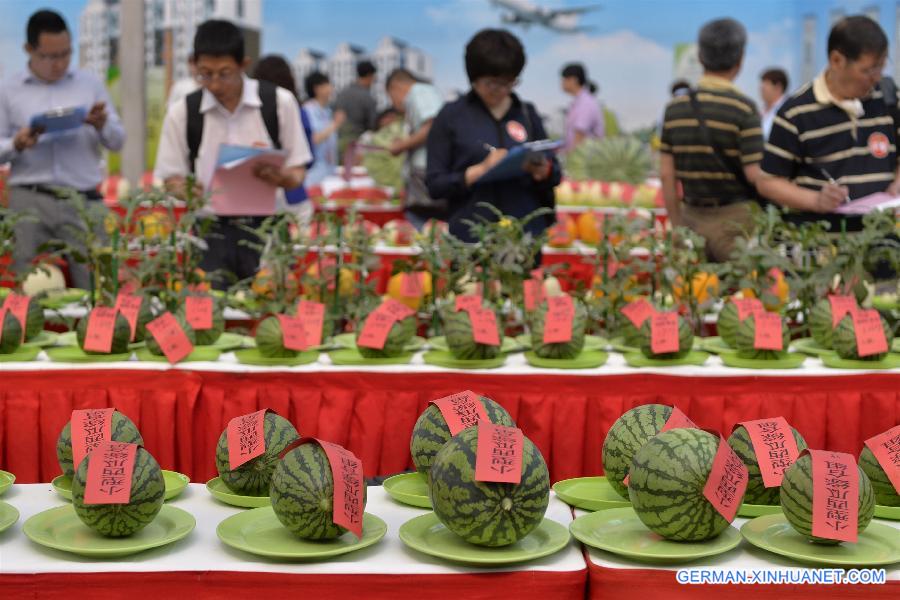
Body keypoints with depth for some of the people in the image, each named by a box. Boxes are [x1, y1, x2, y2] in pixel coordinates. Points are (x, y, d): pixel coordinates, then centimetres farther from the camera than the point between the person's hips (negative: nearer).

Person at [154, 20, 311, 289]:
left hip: (266, 229, 0)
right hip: (211, 233, 1)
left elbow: (297, 173, 4)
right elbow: (171, 177, 6)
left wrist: (279, 176, -19)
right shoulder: (181, 113, 1)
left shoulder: (279, 103, -2)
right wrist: (184, 189, -17)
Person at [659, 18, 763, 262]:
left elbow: (667, 174, 5)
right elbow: (755, 175, -13)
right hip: (735, 219, -4)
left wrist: (677, 225, 13)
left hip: (692, 217, 4)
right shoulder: (744, 108, -11)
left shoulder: (675, 107, 3)